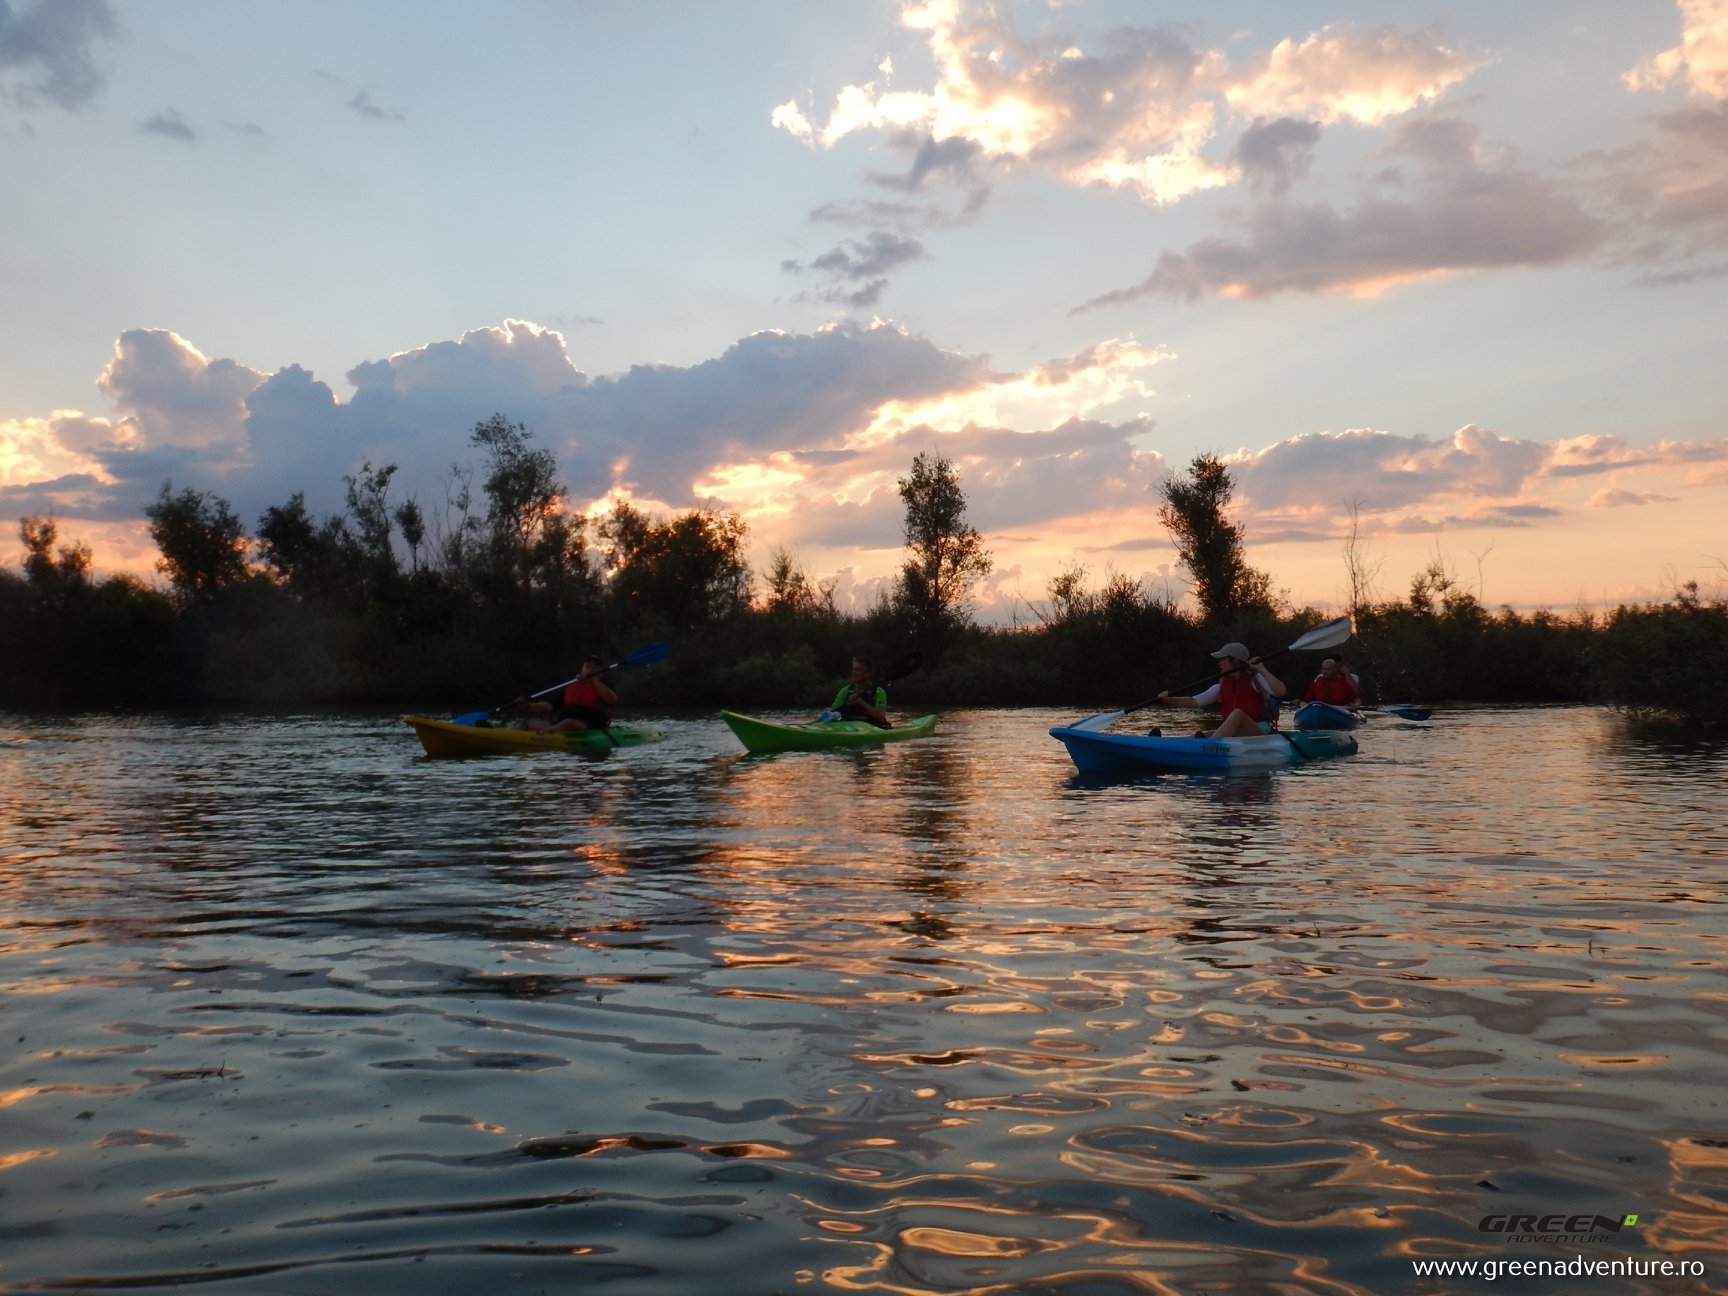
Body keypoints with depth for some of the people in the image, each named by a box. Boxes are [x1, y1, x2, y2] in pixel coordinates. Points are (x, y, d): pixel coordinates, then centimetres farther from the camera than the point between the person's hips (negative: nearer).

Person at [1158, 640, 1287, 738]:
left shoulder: (1255, 679, 0)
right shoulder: (1221, 687, 13)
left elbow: (1280, 692, -17)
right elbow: (1194, 701, 4)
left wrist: (1262, 670, -18)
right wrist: (1169, 700, -10)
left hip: (1260, 733, -5)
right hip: (1233, 735, 5)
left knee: (1237, 713, -33)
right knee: (1202, 735, -18)